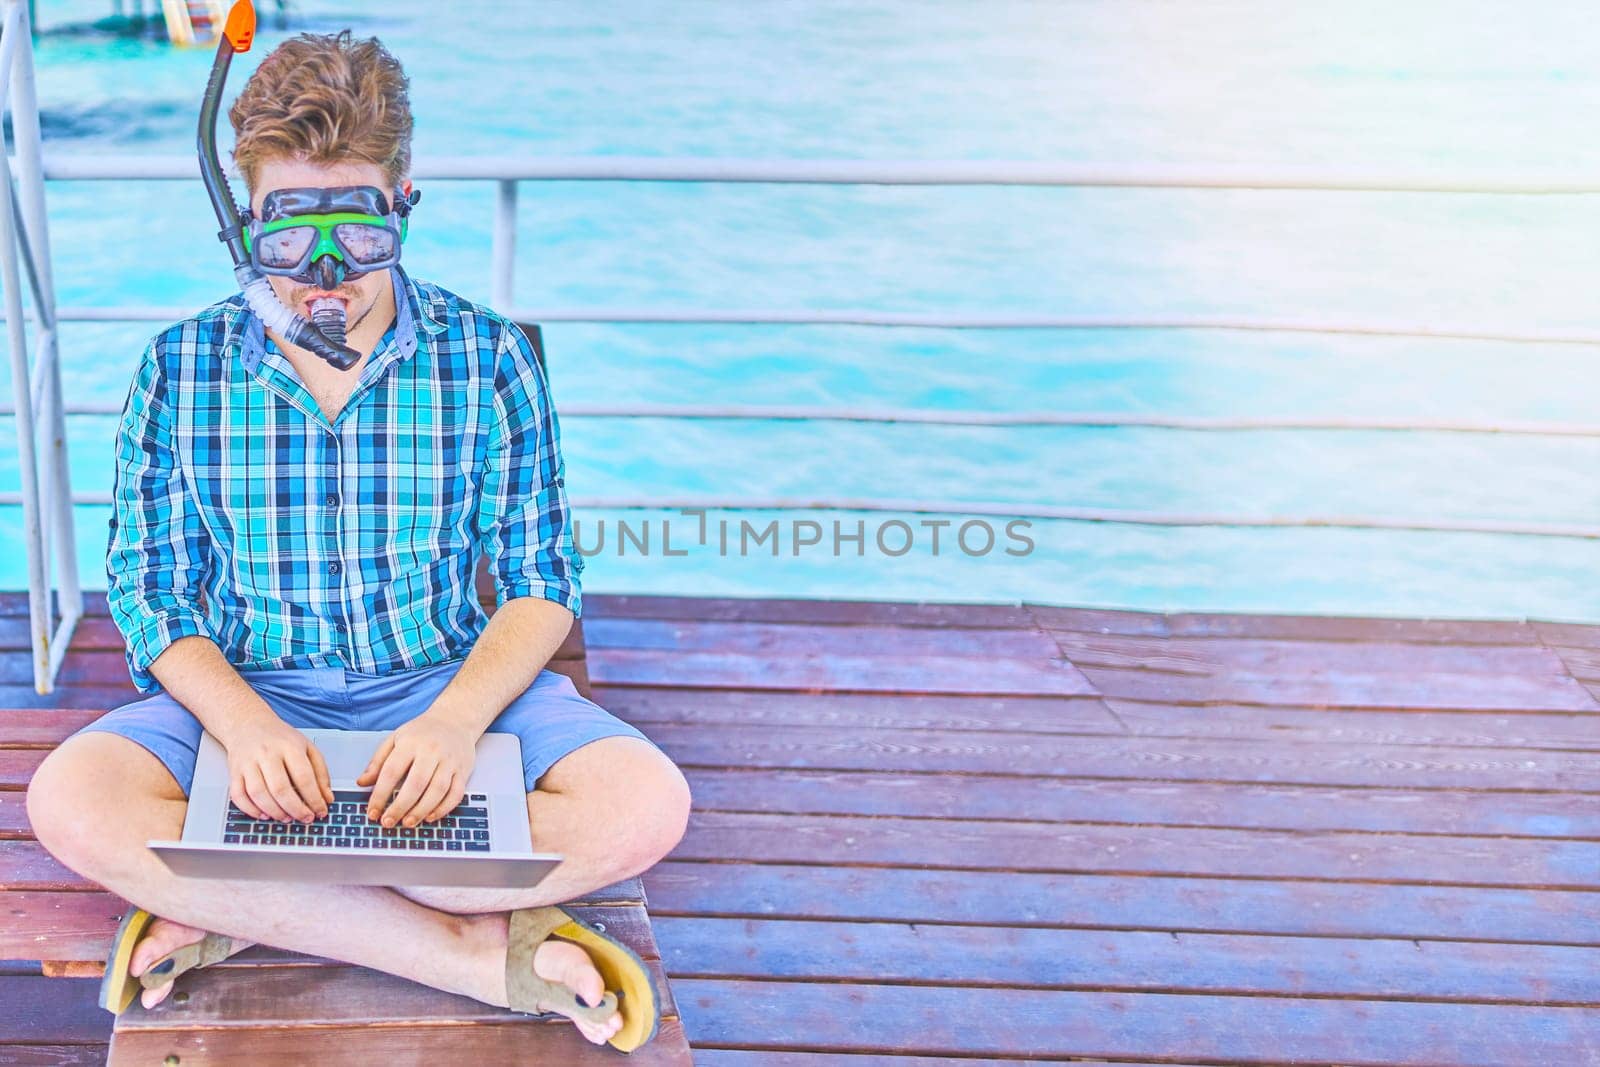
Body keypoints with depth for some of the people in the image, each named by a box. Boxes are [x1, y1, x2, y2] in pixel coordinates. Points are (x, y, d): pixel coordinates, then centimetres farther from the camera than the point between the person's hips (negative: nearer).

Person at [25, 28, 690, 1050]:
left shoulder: (488, 359, -4)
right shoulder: (181, 369, -1)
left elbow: (542, 580, -1)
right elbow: (150, 592, 1)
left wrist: (456, 718, -20)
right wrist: (242, 723, -20)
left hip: (452, 686, 0)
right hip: (245, 692, 1)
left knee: (649, 804, -26)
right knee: (69, 801, -29)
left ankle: (234, 911, -20)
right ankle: (471, 951, -25)